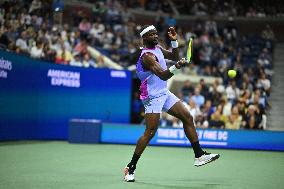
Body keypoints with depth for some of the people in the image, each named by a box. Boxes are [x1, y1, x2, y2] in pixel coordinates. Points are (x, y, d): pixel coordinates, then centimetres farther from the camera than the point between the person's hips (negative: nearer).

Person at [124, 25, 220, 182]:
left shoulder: (157, 48, 8)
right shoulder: (147, 55, -21)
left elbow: (174, 56, 21)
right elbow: (163, 75, -31)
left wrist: (174, 41, 5)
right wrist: (176, 67, -49)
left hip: (165, 94, 9)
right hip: (153, 97, -9)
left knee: (187, 117, 4)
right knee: (150, 132, -14)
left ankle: (199, 155, 8)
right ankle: (130, 168, -6)